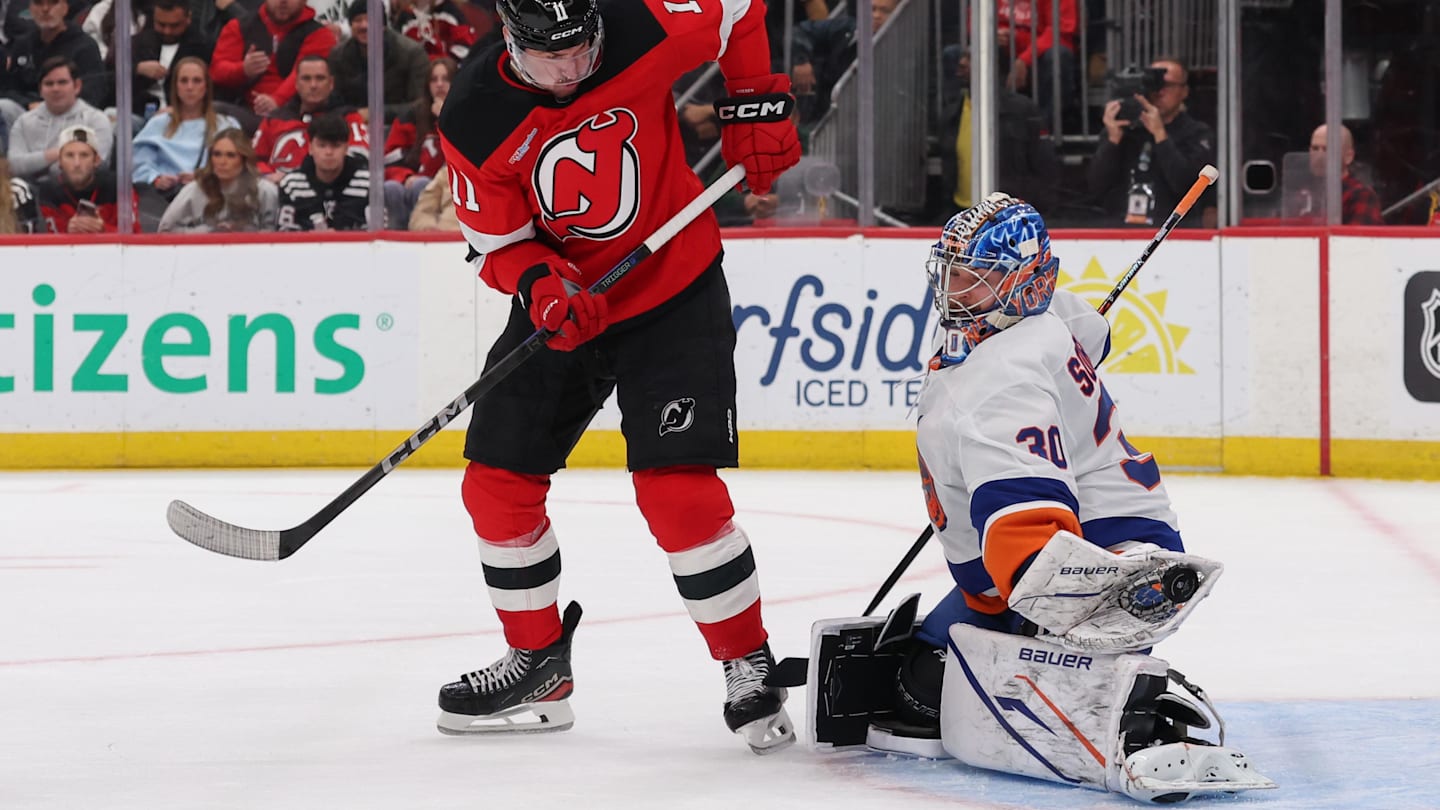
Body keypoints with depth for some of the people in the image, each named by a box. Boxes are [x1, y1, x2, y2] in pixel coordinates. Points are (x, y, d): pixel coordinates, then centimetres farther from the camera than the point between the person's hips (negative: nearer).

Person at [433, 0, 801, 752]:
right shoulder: (473, 122, -16)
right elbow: (500, 241, -8)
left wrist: (755, 107, -5)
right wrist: (546, 291, -27)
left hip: (673, 294, -3)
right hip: (562, 303, 4)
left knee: (678, 492, -15)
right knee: (496, 486, 4)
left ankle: (749, 668, 1)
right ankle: (538, 666, 22)